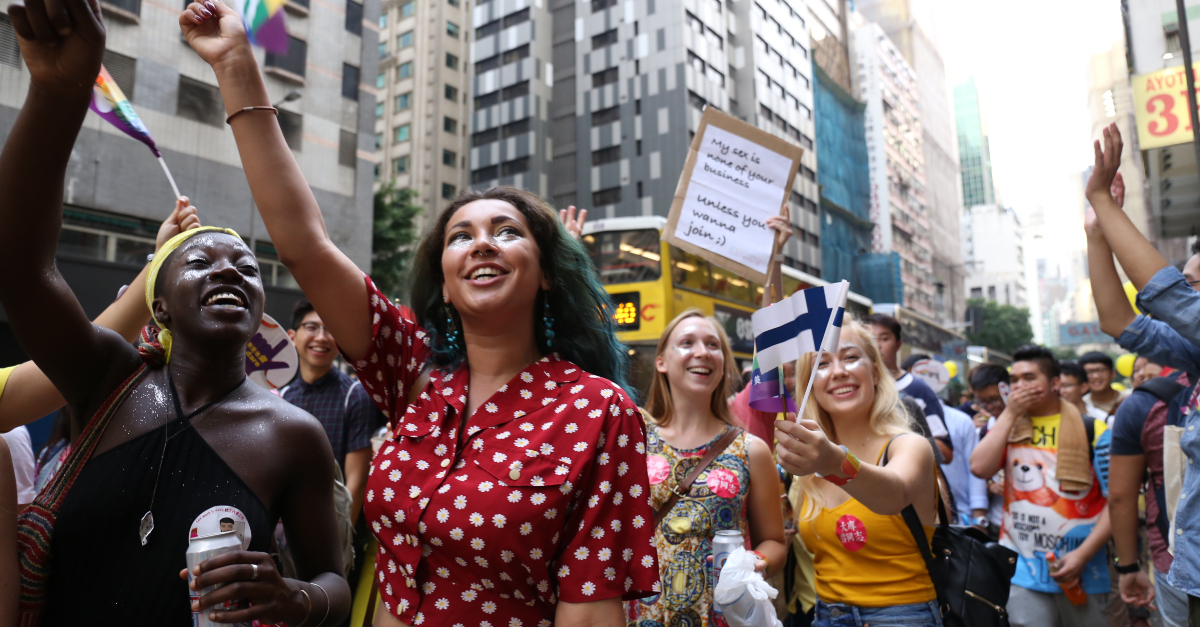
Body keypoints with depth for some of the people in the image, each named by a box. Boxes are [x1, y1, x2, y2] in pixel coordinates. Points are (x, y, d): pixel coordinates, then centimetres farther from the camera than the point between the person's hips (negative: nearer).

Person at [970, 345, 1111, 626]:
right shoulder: (1007, 426, 7)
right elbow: (979, 467, -11)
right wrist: (1010, 413, -8)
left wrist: (1083, 554, -11)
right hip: (1022, 567, 1)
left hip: (1083, 571, -1)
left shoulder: (1091, 430, -1)